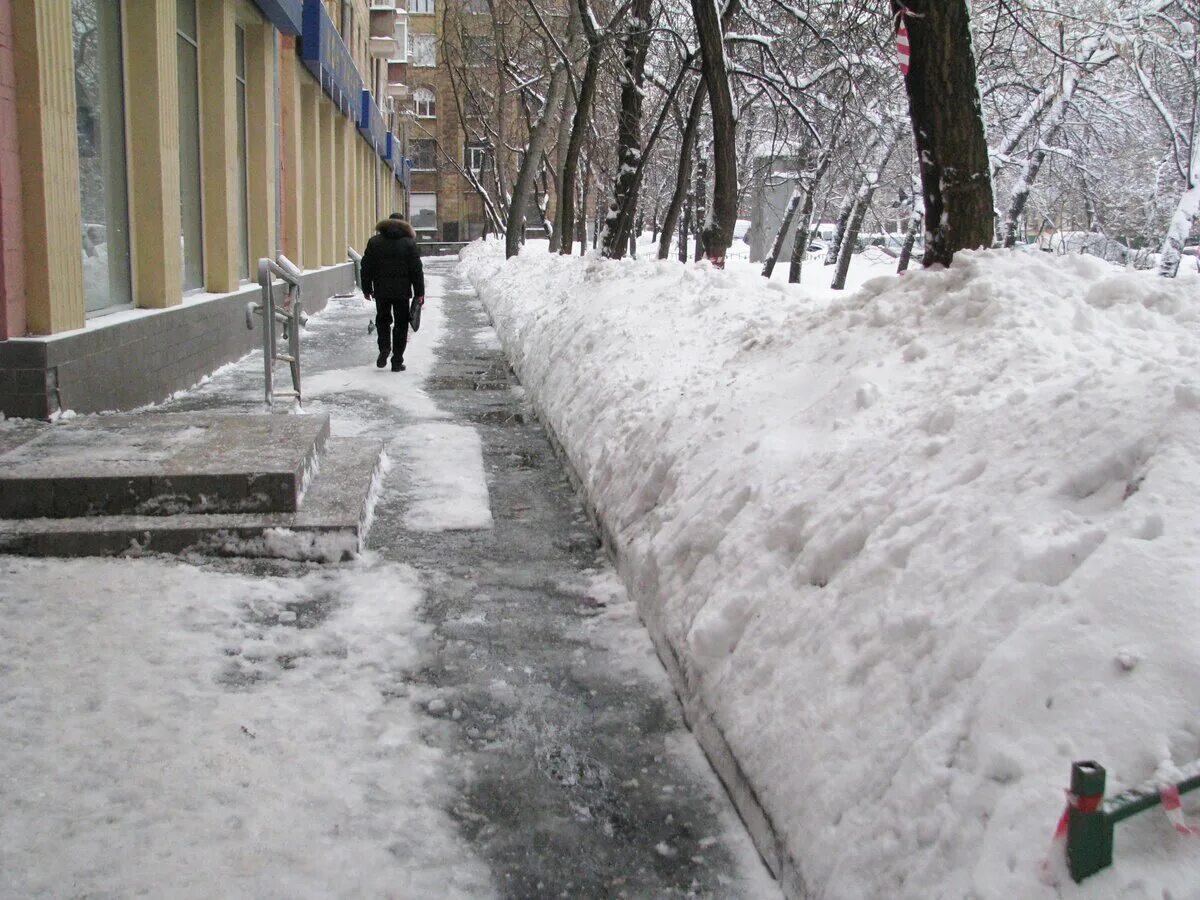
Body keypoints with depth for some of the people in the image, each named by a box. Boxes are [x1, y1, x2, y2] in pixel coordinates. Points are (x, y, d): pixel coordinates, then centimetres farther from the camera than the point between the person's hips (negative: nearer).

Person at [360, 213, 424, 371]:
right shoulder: (409, 242, -1)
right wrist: (419, 293, 1)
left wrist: (367, 289, 13)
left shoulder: (374, 241, 4)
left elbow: (366, 267, 5)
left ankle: (384, 348, -4)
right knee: (401, 324, 6)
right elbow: (417, 270, -3)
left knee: (382, 319, 19)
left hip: (381, 290, 2)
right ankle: (397, 361, 5)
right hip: (402, 291, -1)